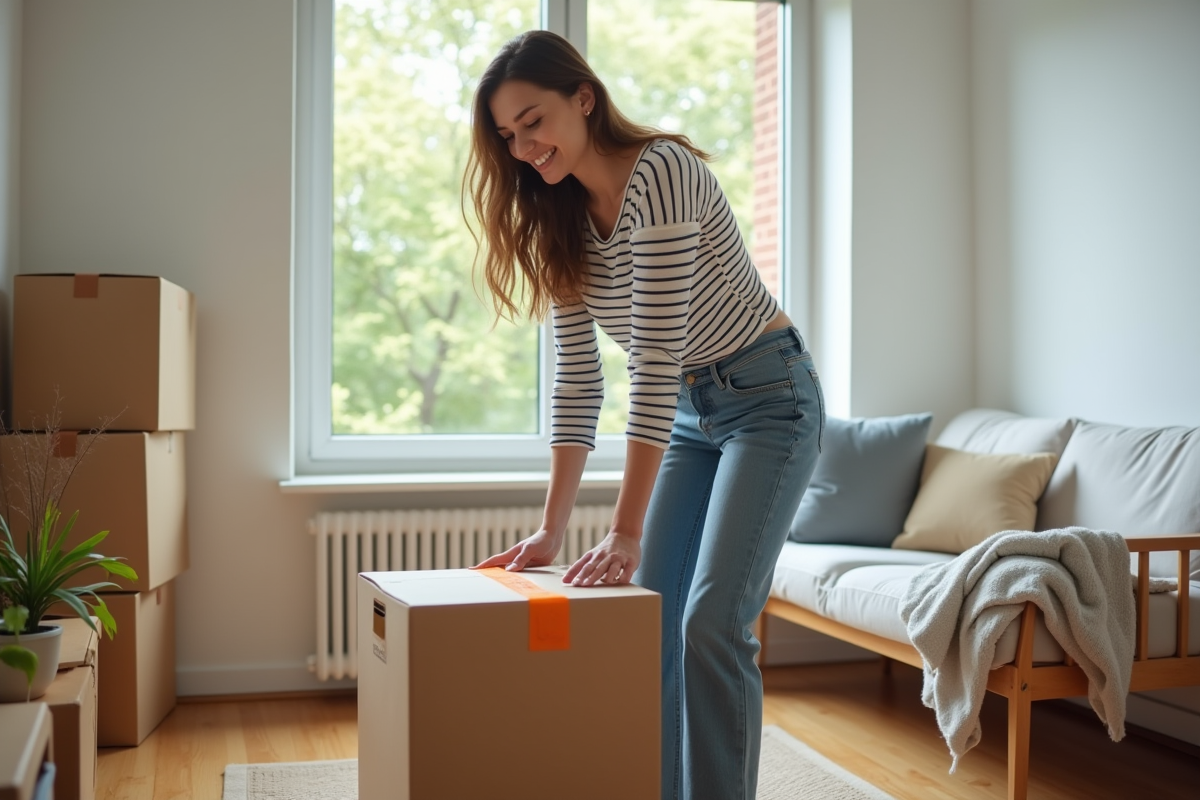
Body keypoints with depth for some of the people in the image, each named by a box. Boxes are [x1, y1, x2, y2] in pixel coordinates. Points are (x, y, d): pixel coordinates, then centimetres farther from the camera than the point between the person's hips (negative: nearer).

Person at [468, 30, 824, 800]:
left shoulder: (659, 172, -24)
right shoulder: (562, 217, 0)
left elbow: (656, 356, -28)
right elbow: (577, 378, 0)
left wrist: (625, 531, -29)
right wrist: (553, 528, -6)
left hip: (767, 398, -7)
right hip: (691, 412, 8)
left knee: (712, 623, -16)